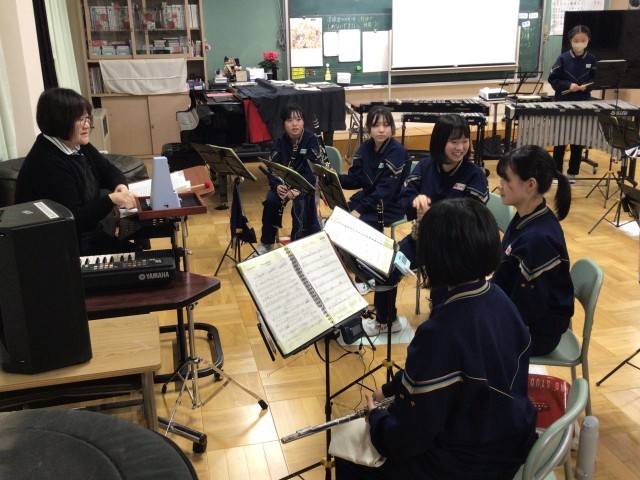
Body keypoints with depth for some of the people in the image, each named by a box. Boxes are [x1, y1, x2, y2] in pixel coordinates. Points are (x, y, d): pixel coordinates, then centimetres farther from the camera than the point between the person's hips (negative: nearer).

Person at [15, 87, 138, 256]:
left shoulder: (78, 145, 4)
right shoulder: (47, 164, -24)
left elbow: (108, 170, 14)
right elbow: (72, 219, -26)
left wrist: (121, 185, -9)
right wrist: (112, 199, -32)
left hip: (88, 233, 9)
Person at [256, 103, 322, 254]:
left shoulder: (311, 140, -15)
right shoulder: (280, 142, -4)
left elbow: (314, 170, -22)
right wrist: (277, 186, -31)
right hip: (284, 182, 3)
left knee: (300, 202, -34)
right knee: (271, 201, -25)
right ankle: (267, 242, -7)